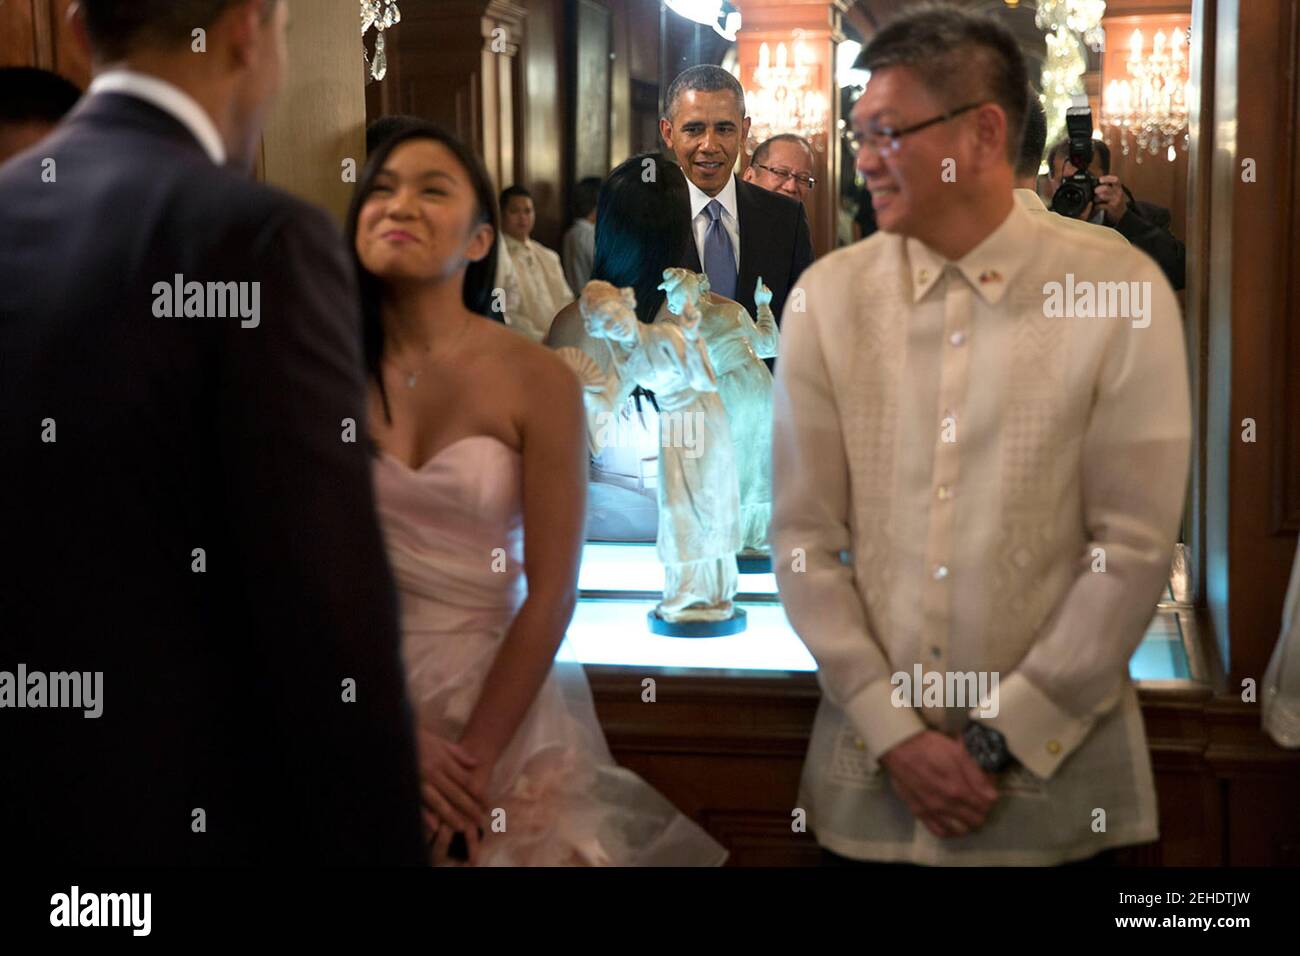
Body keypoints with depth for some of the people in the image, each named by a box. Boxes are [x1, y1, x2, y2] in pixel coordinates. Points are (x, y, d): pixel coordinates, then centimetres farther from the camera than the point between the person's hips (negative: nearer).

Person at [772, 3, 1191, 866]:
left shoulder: (1123, 293, -7)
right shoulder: (829, 296, -1)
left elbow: (1135, 546, -8)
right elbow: (804, 536, -2)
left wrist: (1003, 738, -9)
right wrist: (894, 733, -8)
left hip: (1058, 764, -1)